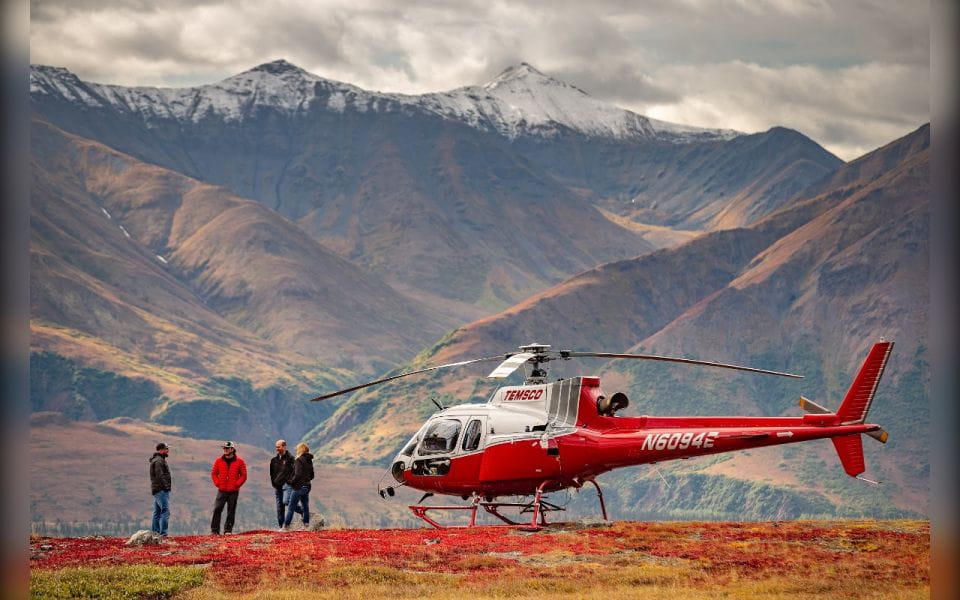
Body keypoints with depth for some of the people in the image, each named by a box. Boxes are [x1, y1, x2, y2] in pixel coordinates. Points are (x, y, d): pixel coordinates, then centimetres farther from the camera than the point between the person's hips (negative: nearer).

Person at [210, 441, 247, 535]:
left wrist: (236, 484, -8)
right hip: (222, 491, 1)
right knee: (217, 509, -7)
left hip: (233, 491, -1)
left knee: (231, 511, 3)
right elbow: (213, 473, 12)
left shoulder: (239, 462, 2)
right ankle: (215, 530, -3)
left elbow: (243, 476, 3)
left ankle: (228, 530, 10)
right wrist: (217, 483, -1)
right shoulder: (219, 461, 8)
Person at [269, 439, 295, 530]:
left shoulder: (290, 458, -1)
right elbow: (272, 473, 23)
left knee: (285, 501, -25)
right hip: (277, 485, 6)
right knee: (279, 506, 5)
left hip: (287, 484, -6)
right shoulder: (274, 460, 16)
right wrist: (273, 483, 12)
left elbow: (294, 471, -5)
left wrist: (289, 481, -13)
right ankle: (280, 526, 9)